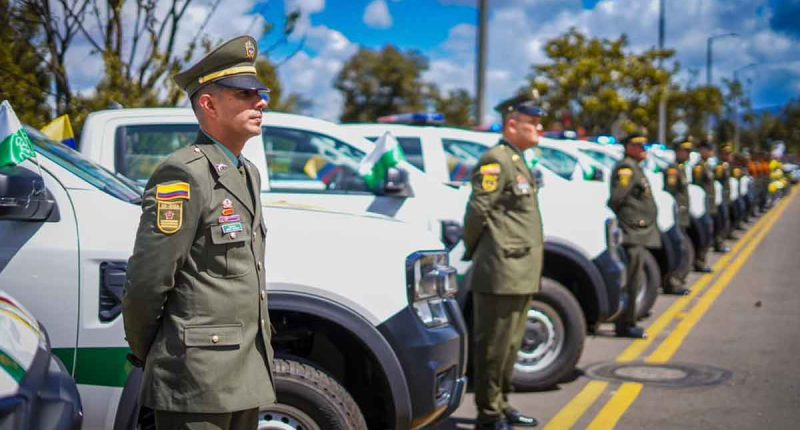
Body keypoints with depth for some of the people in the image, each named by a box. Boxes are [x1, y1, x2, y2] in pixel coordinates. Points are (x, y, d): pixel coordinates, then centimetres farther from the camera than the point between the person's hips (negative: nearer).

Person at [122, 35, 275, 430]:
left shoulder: (247, 174, 13)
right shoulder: (184, 175, -15)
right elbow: (146, 282, -16)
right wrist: (144, 354, -4)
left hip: (246, 378, 8)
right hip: (197, 382, -8)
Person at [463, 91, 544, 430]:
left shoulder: (517, 161, 19)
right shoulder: (496, 160, -11)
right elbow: (477, 211, -15)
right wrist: (475, 252, -4)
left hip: (521, 274, 9)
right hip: (501, 273, -9)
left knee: (510, 345, 17)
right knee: (493, 347, -2)